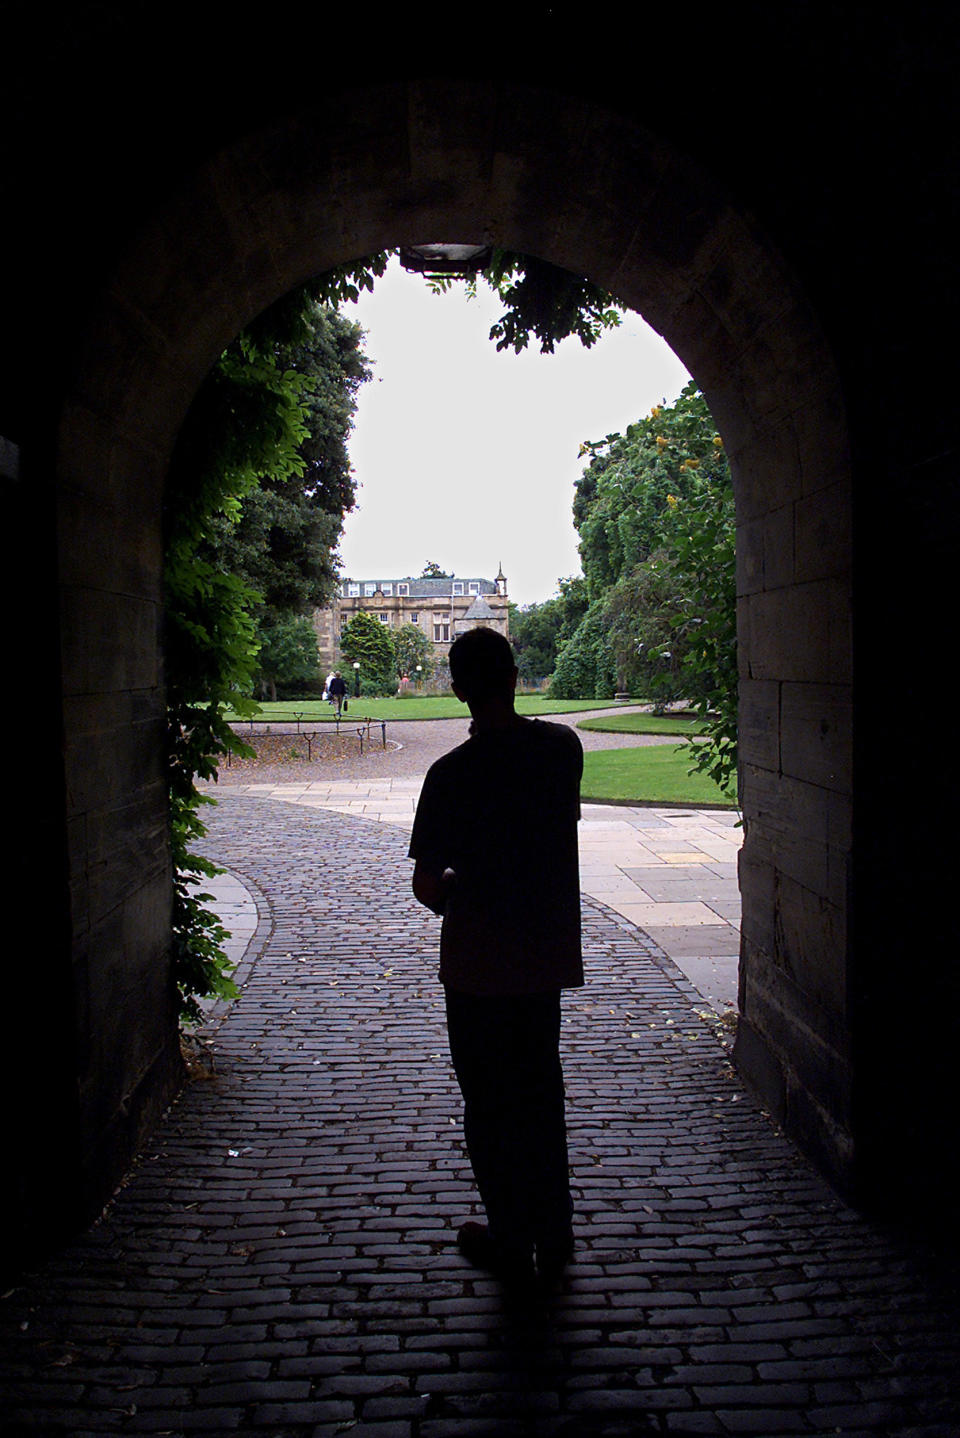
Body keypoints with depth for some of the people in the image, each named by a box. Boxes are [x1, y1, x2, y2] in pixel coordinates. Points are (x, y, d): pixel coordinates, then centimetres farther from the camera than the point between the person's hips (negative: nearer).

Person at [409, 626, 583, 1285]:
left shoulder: (452, 774, -18)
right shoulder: (563, 748, -5)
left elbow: (427, 888, -14)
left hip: (479, 967, -5)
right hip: (549, 957, 5)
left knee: (491, 1105, 11)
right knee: (542, 1093, 19)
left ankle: (511, 1242, 24)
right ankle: (554, 1236, 30)